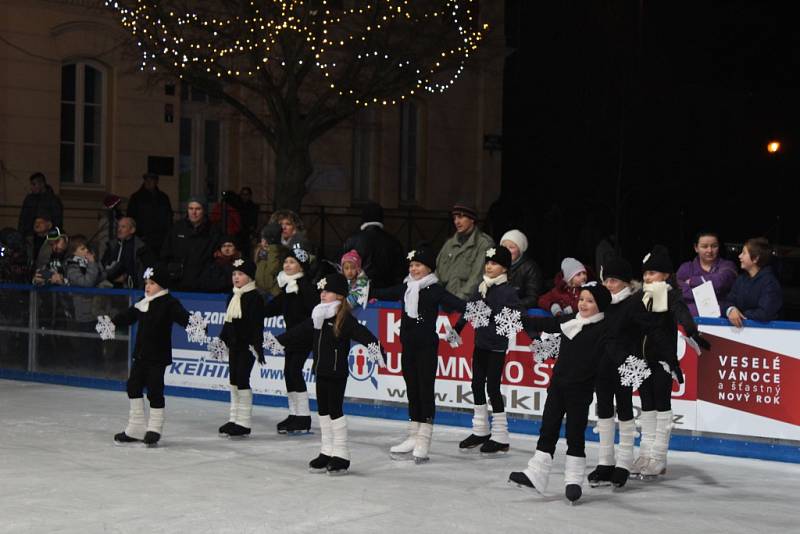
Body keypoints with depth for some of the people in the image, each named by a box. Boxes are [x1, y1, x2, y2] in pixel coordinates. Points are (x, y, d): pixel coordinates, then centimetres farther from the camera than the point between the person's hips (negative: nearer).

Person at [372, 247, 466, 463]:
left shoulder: (434, 289, -9)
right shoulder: (406, 288, 10)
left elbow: (454, 303, -22)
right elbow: (385, 293, 24)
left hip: (427, 346, -6)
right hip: (408, 345, 6)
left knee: (425, 390, -3)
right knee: (412, 390, 11)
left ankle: (424, 440, -1)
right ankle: (413, 438, 17)